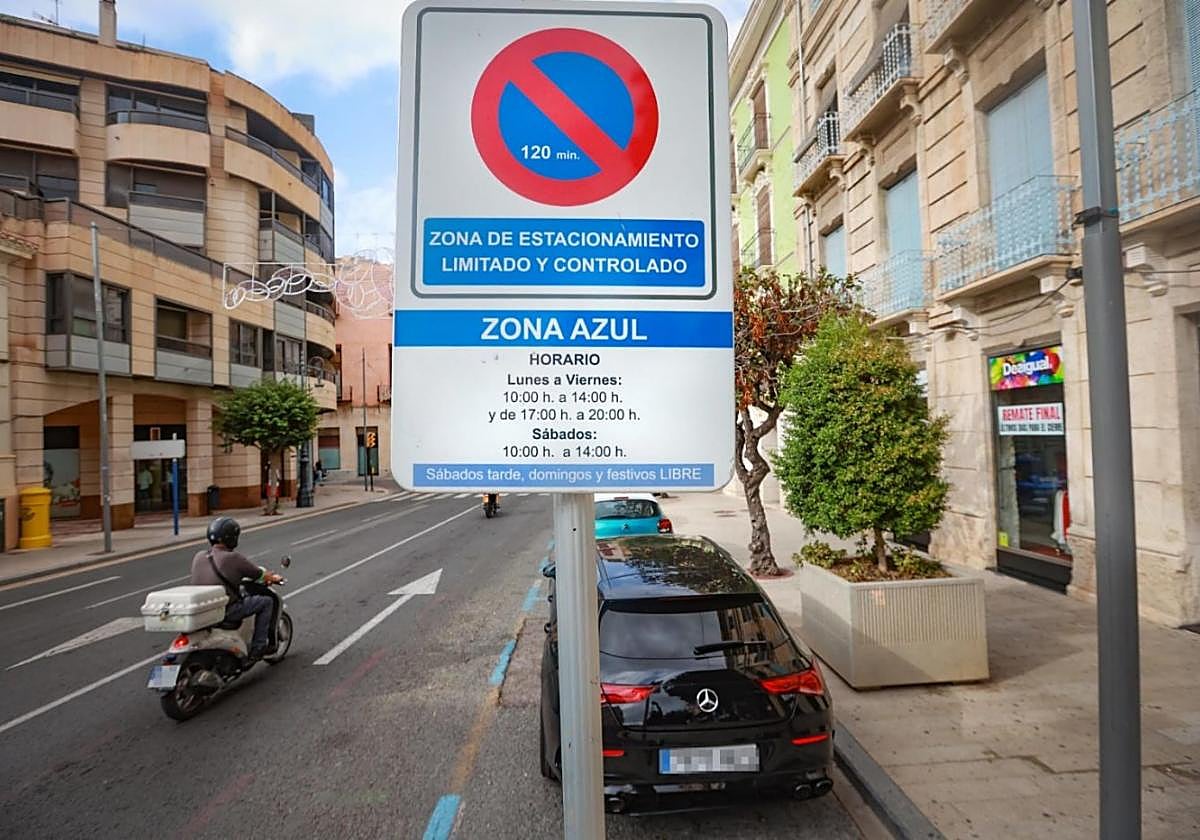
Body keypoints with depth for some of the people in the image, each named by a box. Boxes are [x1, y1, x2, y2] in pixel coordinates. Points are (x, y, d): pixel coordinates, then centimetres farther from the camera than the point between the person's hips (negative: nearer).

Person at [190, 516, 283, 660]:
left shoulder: (198, 556, 5)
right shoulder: (233, 558, -15)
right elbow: (259, 575, -4)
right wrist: (273, 577, 19)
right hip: (226, 611, -7)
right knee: (267, 602, 7)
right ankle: (257, 648, 6)